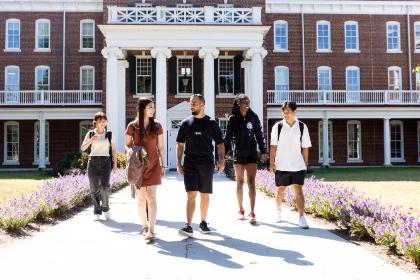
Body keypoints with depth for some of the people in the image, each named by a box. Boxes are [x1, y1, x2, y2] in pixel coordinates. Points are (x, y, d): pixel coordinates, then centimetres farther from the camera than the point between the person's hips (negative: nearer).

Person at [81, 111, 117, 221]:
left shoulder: (109, 134, 7)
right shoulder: (90, 134, 6)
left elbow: (113, 150, 9)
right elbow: (83, 148, 1)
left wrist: (115, 164, 3)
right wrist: (91, 140, -16)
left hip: (106, 162, -1)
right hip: (93, 162, 1)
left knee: (104, 186, -15)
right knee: (94, 188, 0)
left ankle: (105, 208, 7)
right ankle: (97, 212, 13)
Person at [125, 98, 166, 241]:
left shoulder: (157, 126, 3)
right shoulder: (132, 126, 0)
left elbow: (161, 147, 8)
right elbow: (127, 145, 8)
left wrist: (163, 165, 7)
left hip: (153, 165, 0)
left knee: (151, 197, -9)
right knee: (141, 197, 7)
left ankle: (151, 230, -10)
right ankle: (144, 225, 20)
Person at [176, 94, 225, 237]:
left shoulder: (211, 123, 3)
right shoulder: (186, 123, 6)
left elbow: (220, 144, 5)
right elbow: (180, 144, 10)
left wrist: (221, 160, -9)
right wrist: (179, 163, 3)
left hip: (207, 164, 0)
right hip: (190, 164, 0)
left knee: (205, 195, 9)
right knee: (191, 194, -9)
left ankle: (203, 222, 25)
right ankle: (188, 226, -11)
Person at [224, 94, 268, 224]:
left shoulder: (253, 117, 2)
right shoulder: (233, 118, 1)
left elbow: (259, 135, 4)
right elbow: (228, 136, -2)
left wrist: (263, 151, -3)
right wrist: (228, 152, -15)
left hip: (251, 153, -1)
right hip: (238, 154, 1)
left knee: (251, 183, -8)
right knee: (239, 182, 10)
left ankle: (252, 213, -9)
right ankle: (241, 210, 23)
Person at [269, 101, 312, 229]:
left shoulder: (302, 127, 2)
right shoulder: (277, 126, 0)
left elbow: (305, 147, 7)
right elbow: (273, 146, 0)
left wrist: (305, 163, 7)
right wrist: (272, 162, -6)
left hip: (298, 165, 0)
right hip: (281, 165, 0)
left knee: (298, 190, -6)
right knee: (280, 190, 11)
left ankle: (301, 217, -5)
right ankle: (278, 211, 33)